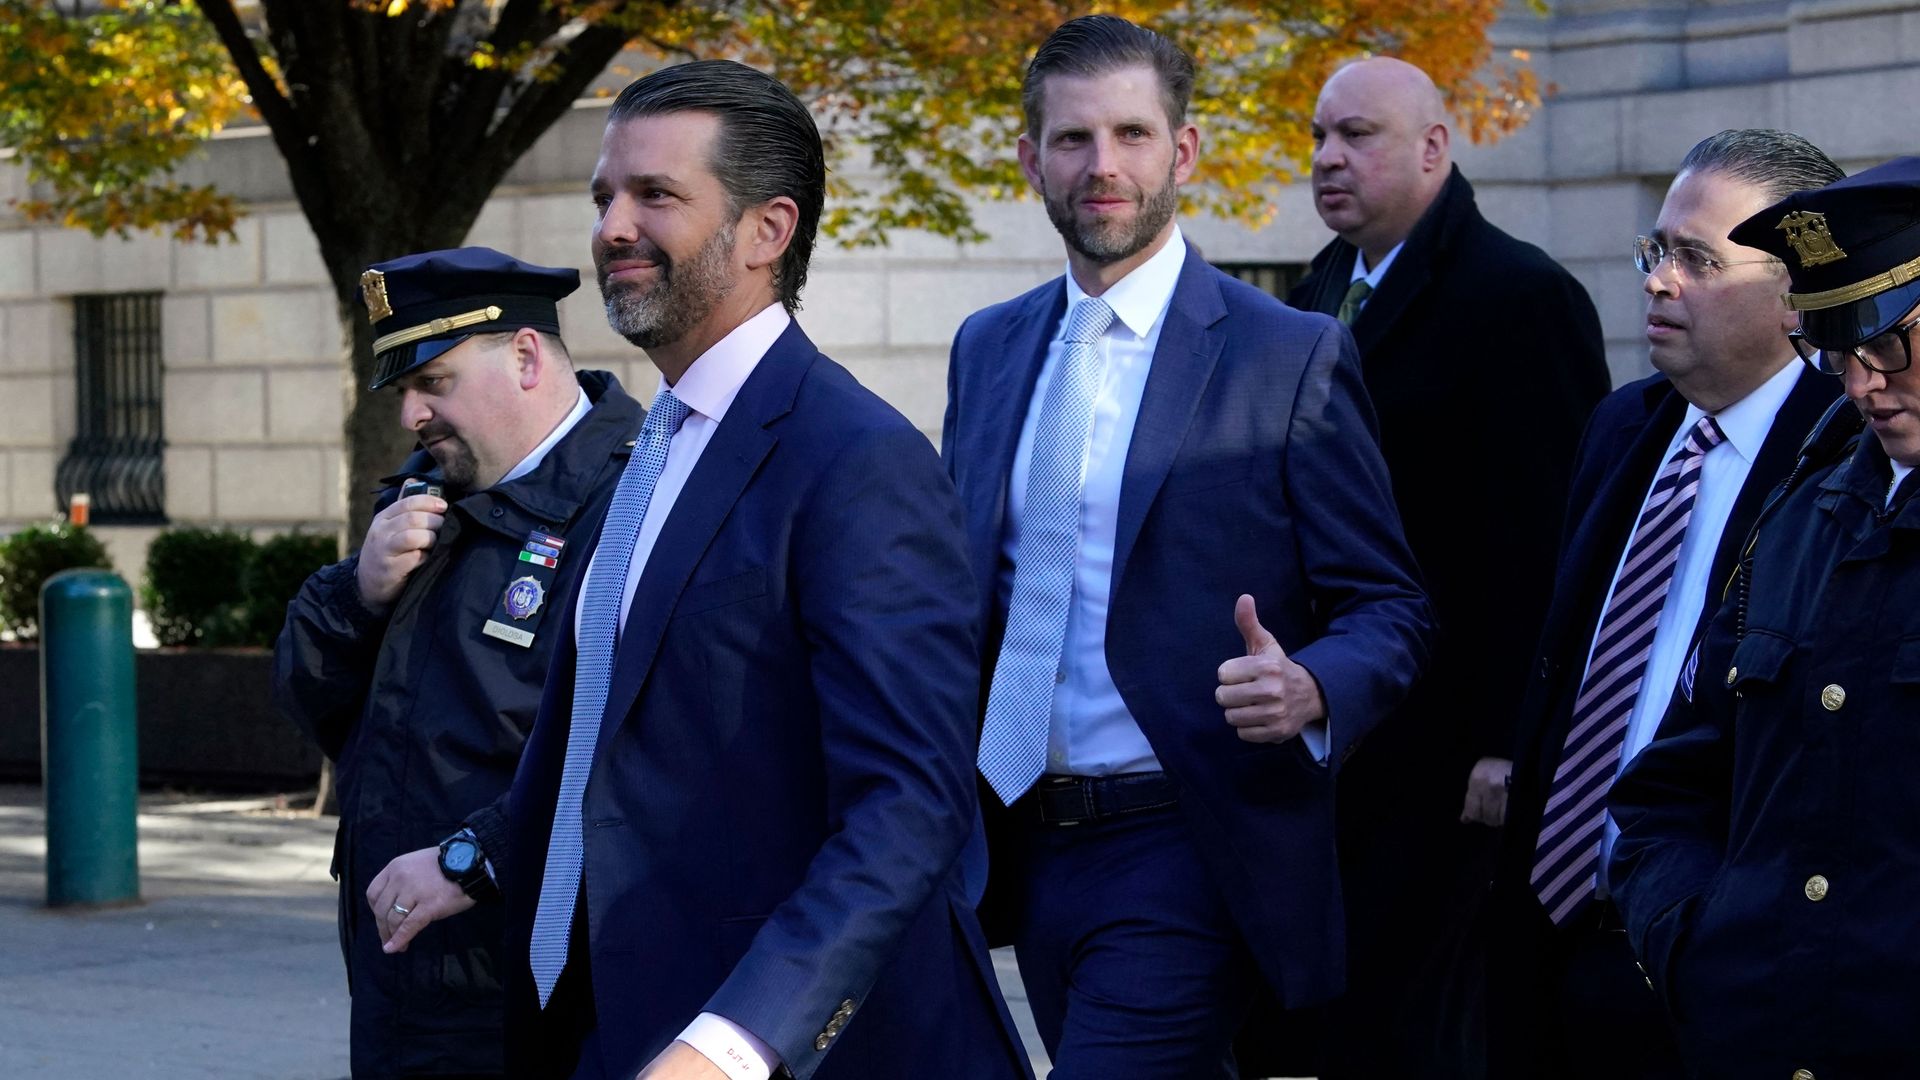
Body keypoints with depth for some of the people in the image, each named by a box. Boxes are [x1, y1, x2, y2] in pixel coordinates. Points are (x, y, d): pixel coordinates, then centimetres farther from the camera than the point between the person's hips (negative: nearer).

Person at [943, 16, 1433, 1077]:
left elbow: (1386, 611, -4)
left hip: (1183, 861, -6)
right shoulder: (986, 350, 11)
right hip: (1030, 854, 6)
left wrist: (1310, 691, -26)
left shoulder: (1292, 356, -5)